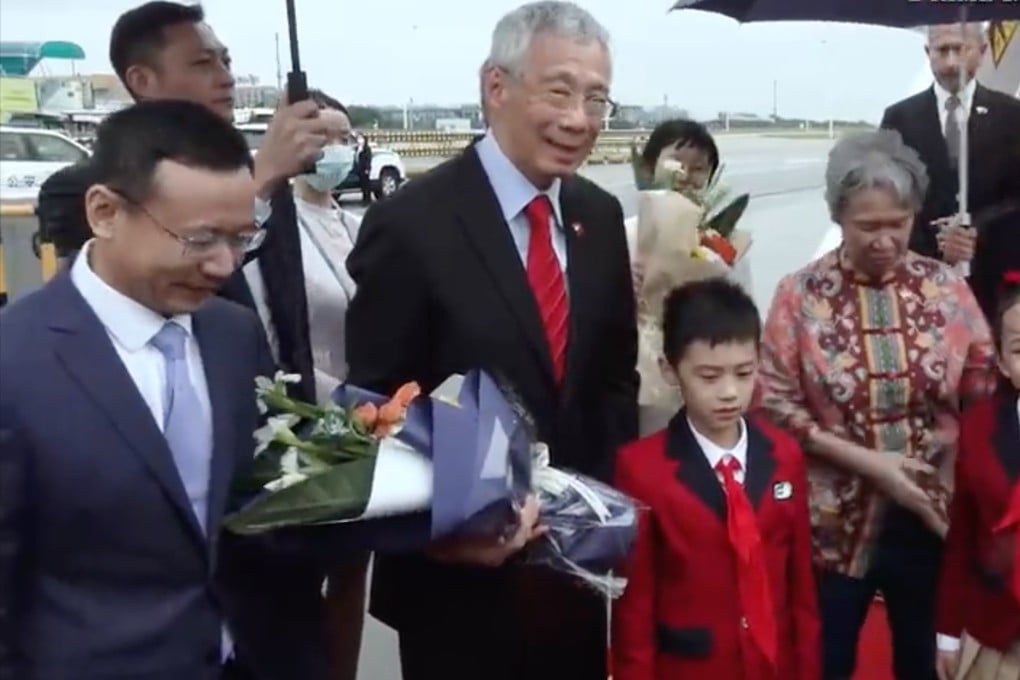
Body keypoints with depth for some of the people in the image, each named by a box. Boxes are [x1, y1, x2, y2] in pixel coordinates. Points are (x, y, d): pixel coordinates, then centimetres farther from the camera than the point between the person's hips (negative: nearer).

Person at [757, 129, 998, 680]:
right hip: (835, 523, -2)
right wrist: (869, 462, -16)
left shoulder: (946, 287, -2)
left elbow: (985, 392, 3)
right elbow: (775, 405, -9)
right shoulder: (800, 295, -8)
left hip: (932, 518, 2)